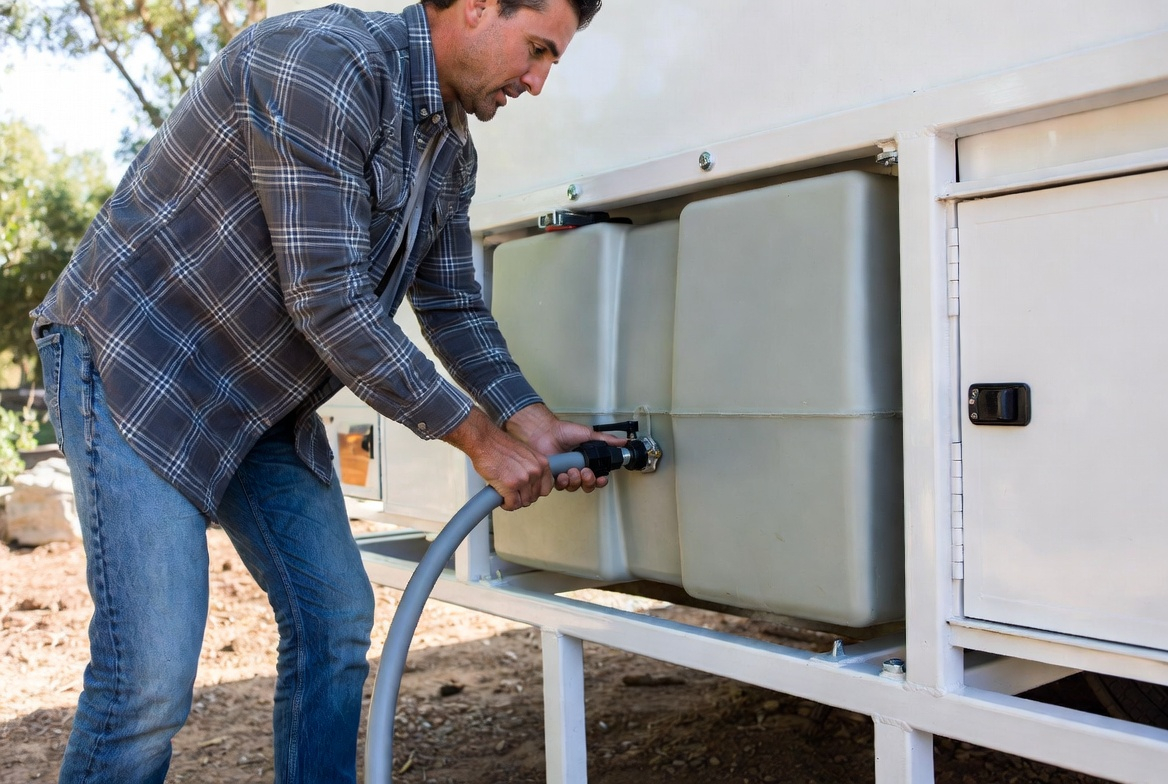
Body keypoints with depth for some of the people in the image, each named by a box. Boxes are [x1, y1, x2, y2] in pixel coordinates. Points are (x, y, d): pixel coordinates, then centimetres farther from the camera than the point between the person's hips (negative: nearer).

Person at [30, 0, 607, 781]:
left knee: (337, 620, 7)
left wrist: (534, 423, -4)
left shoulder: (452, 151, 5)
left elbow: (454, 307, 10)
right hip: (135, 365, -8)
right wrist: (480, 439, -20)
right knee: (152, 677, -12)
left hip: (265, 403, 9)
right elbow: (329, 303, -28)